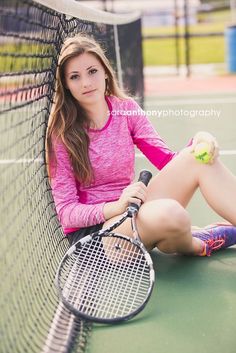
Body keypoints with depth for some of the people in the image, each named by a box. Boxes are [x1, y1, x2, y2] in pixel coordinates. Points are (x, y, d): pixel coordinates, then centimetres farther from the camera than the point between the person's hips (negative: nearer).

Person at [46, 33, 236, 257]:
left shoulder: (126, 109, 4)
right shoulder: (62, 132, -10)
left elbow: (169, 161, 2)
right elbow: (66, 212, -12)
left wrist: (199, 143, -19)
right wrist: (116, 207, -29)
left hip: (128, 213, 5)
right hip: (89, 232, -5)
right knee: (169, 214, -36)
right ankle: (197, 245, -2)